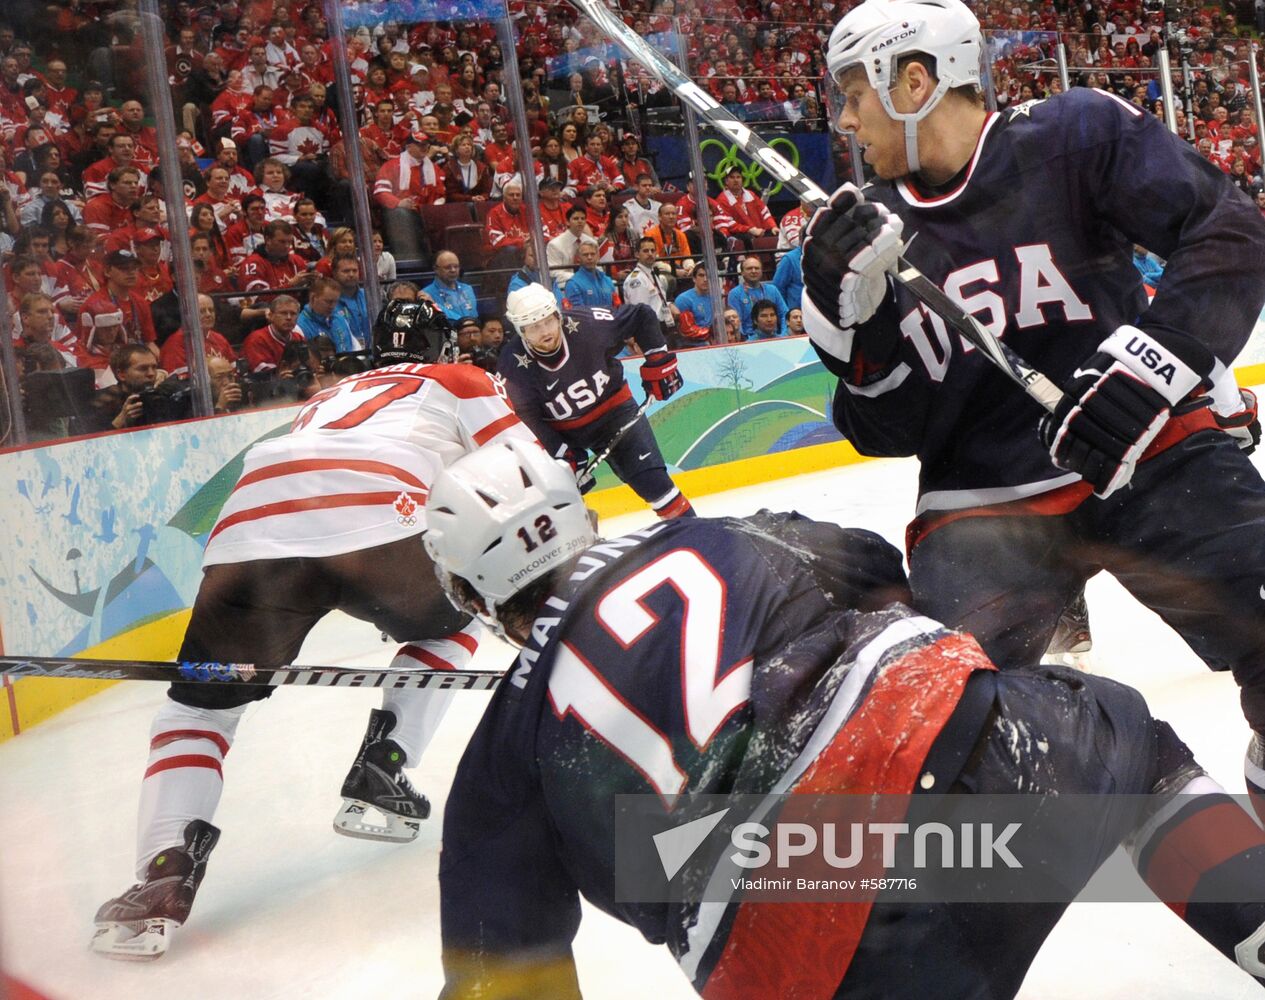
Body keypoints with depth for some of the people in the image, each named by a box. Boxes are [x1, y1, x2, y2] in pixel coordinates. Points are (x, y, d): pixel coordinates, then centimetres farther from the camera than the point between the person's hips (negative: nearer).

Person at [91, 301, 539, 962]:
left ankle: (164, 876, -5)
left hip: (251, 528, 3)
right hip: (373, 523, -3)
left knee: (198, 700, 16)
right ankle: (378, 781, 17)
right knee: (449, 626, 29)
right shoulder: (460, 382, 30)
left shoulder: (332, 395, 43)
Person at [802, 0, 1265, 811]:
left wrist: (1155, 357, -25)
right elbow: (889, 432, 3)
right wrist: (853, 313, -13)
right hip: (984, 501, 2)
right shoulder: (879, 229, 4)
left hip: (1149, 448, -1)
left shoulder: (1076, 136, -4)